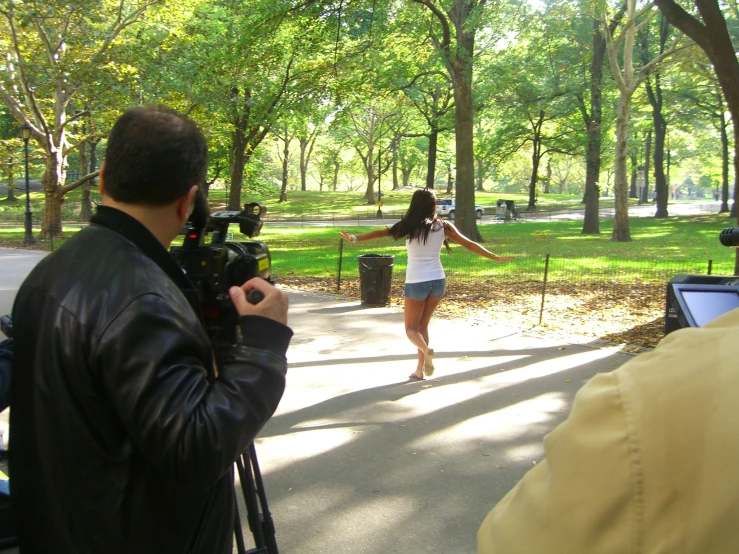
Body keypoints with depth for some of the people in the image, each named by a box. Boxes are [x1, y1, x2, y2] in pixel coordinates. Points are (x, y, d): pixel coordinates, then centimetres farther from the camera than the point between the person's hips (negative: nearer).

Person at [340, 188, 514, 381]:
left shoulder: (409, 226, -9)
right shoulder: (443, 226, -1)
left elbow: (381, 232, -14)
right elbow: (469, 244, 2)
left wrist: (355, 238, -13)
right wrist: (495, 257, 10)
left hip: (416, 283, -4)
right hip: (438, 281, 4)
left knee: (411, 329, 9)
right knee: (422, 325, 18)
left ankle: (426, 350, -23)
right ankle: (420, 370, 17)